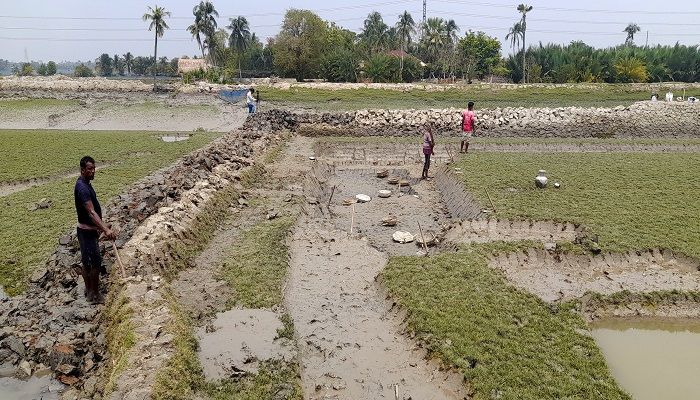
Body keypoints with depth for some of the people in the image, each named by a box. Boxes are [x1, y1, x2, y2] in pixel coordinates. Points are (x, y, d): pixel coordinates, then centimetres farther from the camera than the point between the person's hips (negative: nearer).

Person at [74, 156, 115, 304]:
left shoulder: (85, 184, 9)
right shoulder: (82, 188, -24)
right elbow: (91, 213, -33)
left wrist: (100, 227, 26)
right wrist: (106, 229, -41)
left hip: (89, 230, 10)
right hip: (86, 232, -10)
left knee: (87, 262, 18)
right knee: (96, 262, -2)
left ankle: (89, 289, 30)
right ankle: (94, 294, 8)